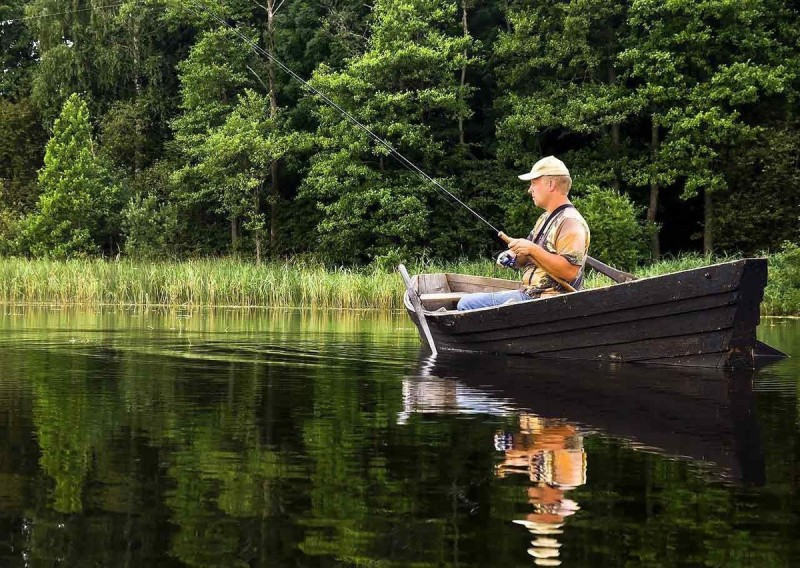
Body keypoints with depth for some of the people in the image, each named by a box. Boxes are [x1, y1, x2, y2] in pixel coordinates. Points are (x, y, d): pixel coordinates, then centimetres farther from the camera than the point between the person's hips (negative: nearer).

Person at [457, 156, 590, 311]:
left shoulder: (571, 222, -13)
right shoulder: (545, 218, 19)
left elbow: (570, 271, -24)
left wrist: (533, 249, -22)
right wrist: (513, 257, 1)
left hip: (548, 301, -11)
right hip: (526, 294, 11)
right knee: (466, 303, 7)